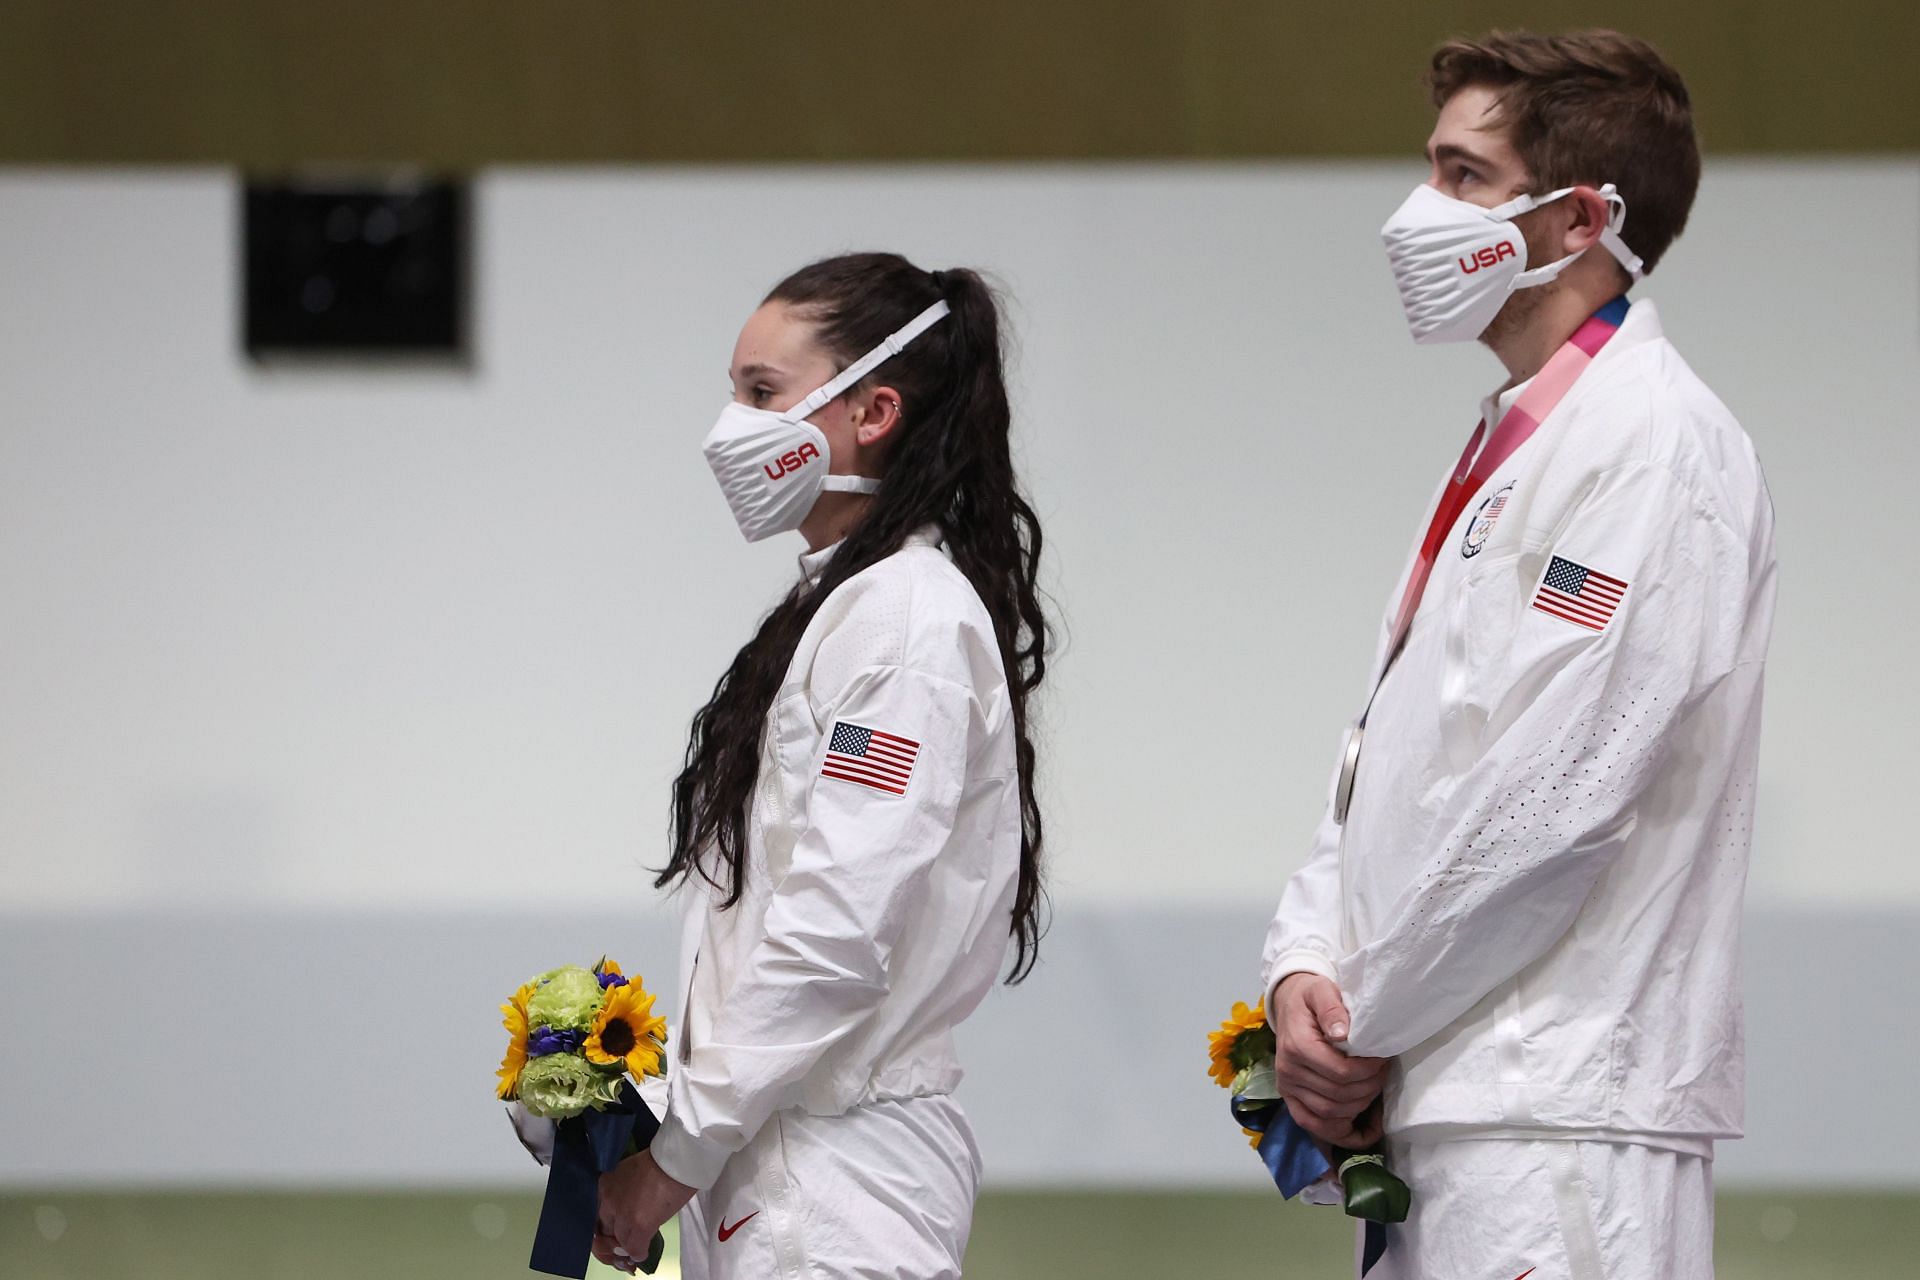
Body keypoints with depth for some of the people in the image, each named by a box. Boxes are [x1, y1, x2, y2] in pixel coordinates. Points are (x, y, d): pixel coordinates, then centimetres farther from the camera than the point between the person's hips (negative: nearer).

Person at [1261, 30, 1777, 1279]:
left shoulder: (1655, 445, -11)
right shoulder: (1513, 445, 20)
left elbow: (1550, 794, -18)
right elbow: (1388, 755, 21)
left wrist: (1368, 1028, -10)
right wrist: (1306, 967, 3)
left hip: (1562, 1119, -10)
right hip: (1443, 1099, 10)